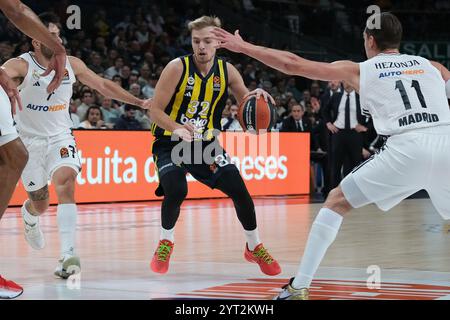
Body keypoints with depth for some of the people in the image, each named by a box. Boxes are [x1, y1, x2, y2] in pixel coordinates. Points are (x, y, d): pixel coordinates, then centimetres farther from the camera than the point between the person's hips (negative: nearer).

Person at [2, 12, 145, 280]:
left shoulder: (72, 64, -4)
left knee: (65, 183, -27)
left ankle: (69, 255, -34)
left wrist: (139, 102, 8)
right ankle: (29, 216, 52)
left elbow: (103, 85, 9)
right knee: (40, 204, 11)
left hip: (60, 137, 1)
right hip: (29, 140, -1)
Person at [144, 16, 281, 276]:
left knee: (240, 190, -7)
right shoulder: (178, 68, -17)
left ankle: (255, 247, 15)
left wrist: (256, 96, -20)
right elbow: (155, 110, -18)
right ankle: (166, 242, 2)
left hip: (205, 142, 4)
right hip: (171, 141, -4)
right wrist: (177, 128, -36)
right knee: (176, 190, -28)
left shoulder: (226, 71, -5)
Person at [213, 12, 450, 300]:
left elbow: (292, 64, 18)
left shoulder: (360, 70, 18)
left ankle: (300, 287, 8)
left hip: (406, 149, -2)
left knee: (337, 202, 14)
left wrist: (244, 47, 27)